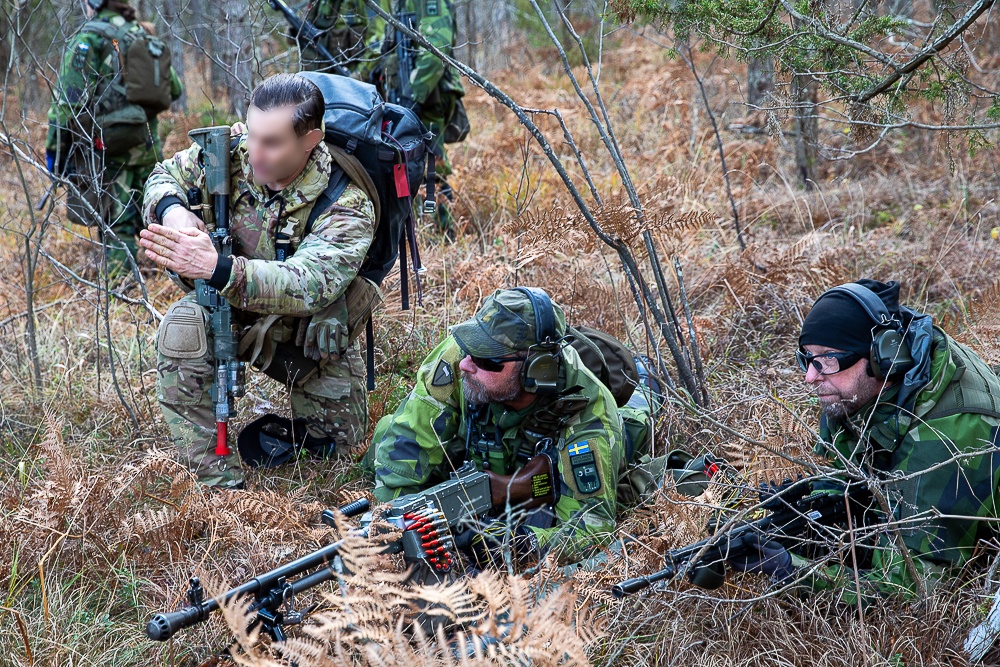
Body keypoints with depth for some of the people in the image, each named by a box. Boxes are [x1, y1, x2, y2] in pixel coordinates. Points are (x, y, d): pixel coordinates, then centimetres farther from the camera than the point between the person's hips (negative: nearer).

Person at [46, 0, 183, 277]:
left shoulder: (90, 38, -8)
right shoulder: (146, 36, 12)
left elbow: (68, 101, -14)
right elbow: (174, 90, 18)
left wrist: (54, 149, -9)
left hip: (109, 147, -6)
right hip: (148, 145, 6)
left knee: (116, 227, -4)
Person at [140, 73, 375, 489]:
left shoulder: (347, 205, -30)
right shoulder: (233, 150, -18)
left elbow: (308, 287, -44)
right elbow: (166, 175, -2)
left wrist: (217, 268, -59)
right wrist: (171, 209, -30)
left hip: (309, 331, -1)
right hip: (232, 309, 2)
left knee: (341, 439, 3)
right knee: (182, 326, -32)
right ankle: (218, 485, -26)